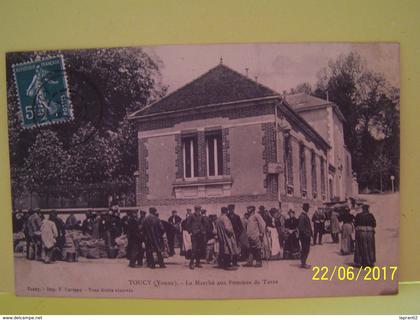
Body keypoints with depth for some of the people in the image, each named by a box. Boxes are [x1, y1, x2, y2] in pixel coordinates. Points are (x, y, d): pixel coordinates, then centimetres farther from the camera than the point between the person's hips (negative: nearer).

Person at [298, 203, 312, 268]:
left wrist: (310, 233, 13)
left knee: (305, 250, 15)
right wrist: (306, 234, -21)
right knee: (304, 250, -3)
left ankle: (303, 263, 23)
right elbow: (301, 227, -24)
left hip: (306, 236, 9)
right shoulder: (302, 216, -18)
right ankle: (303, 264, 5)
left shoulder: (305, 215, 12)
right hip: (304, 236, -9)